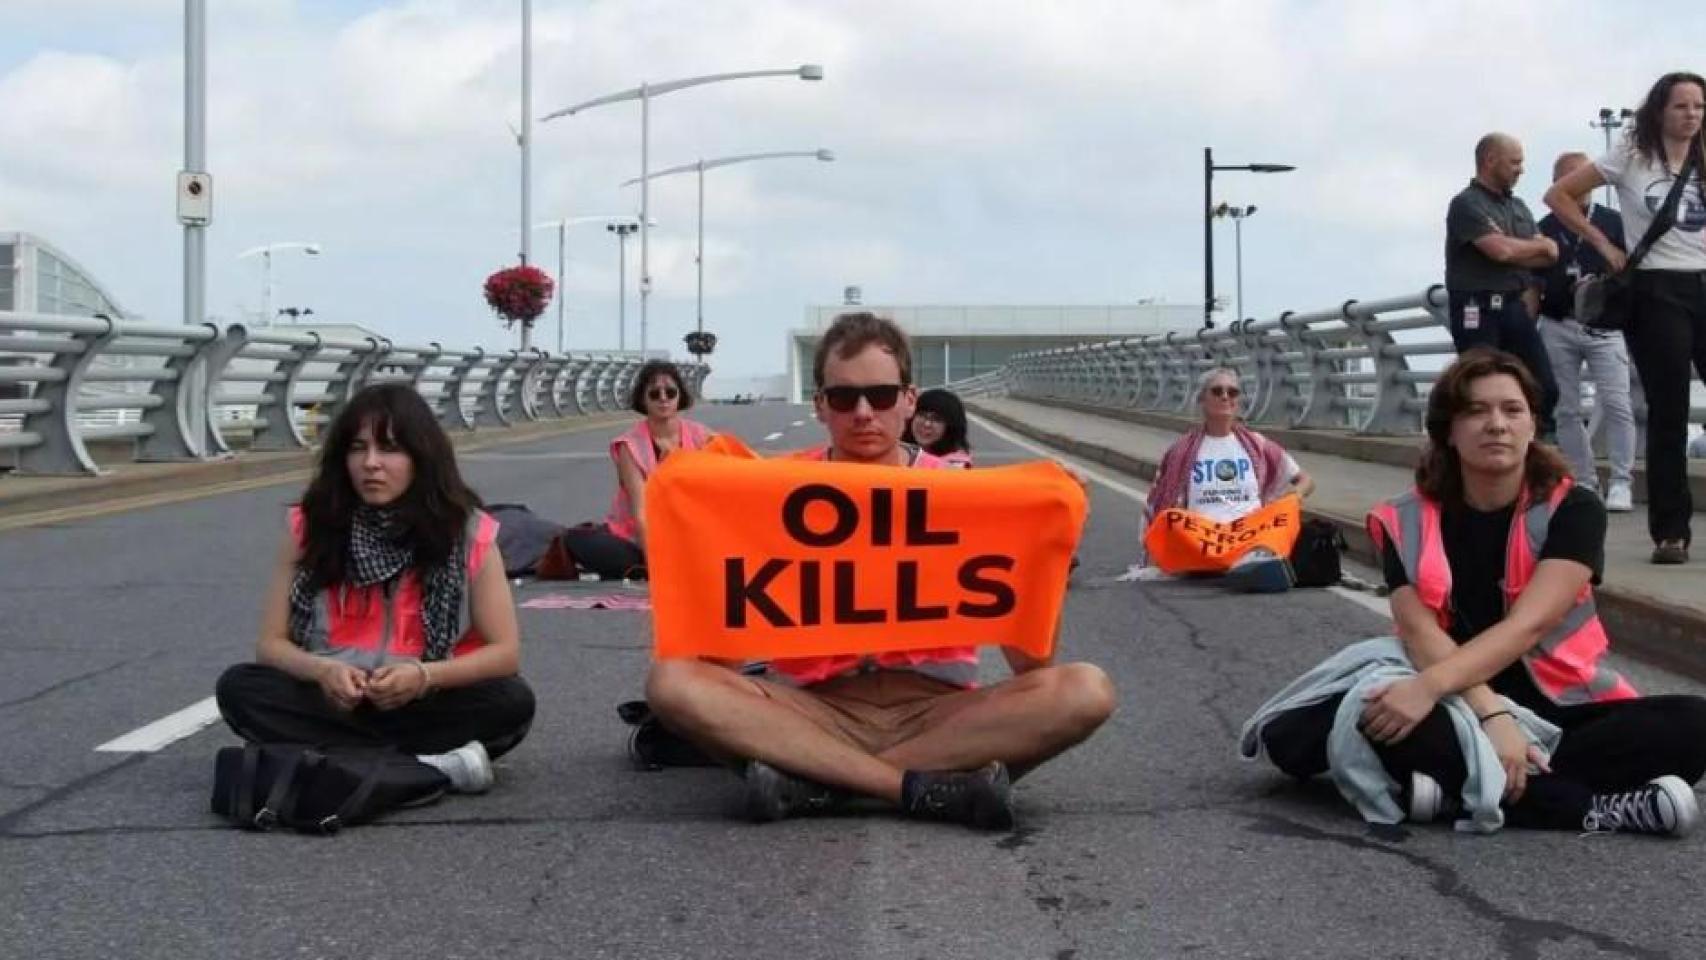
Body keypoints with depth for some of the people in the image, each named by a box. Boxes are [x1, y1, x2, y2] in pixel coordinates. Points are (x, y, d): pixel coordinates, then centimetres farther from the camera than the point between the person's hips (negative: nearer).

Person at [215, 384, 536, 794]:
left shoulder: (466, 532, -6)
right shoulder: (311, 527, -2)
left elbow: (505, 652, -6)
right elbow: (270, 644, 0)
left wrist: (424, 676, -24)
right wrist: (322, 671, -23)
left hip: (428, 708, -2)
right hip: (335, 704, 2)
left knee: (513, 702, -28)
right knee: (239, 688, -25)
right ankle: (430, 767, -32)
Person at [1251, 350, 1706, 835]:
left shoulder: (1573, 510, -5)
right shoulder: (1408, 522, 0)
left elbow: (1527, 625, -19)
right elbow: (1421, 632, -14)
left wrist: (1428, 686, -35)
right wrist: (1492, 713, -32)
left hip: (1557, 707, 0)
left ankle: (1462, 784, -30)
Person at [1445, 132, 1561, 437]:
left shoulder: (1518, 207, 18)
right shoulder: (1467, 204, -7)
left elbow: (1547, 257, 14)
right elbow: (1501, 250, -19)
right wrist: (1541, 245, 0)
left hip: (1515, 308, 7)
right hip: (1478, 311, -7)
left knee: (1544, 389, 0)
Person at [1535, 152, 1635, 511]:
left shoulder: (1613, 222, 7)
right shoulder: (1543, 229, 11)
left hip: (1603, 325, -2)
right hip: (1557, 328, 2)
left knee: (1616, 404, -11)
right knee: (1567, 411, 4)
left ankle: (1620, 484, -8)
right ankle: (1584, 484, 10)